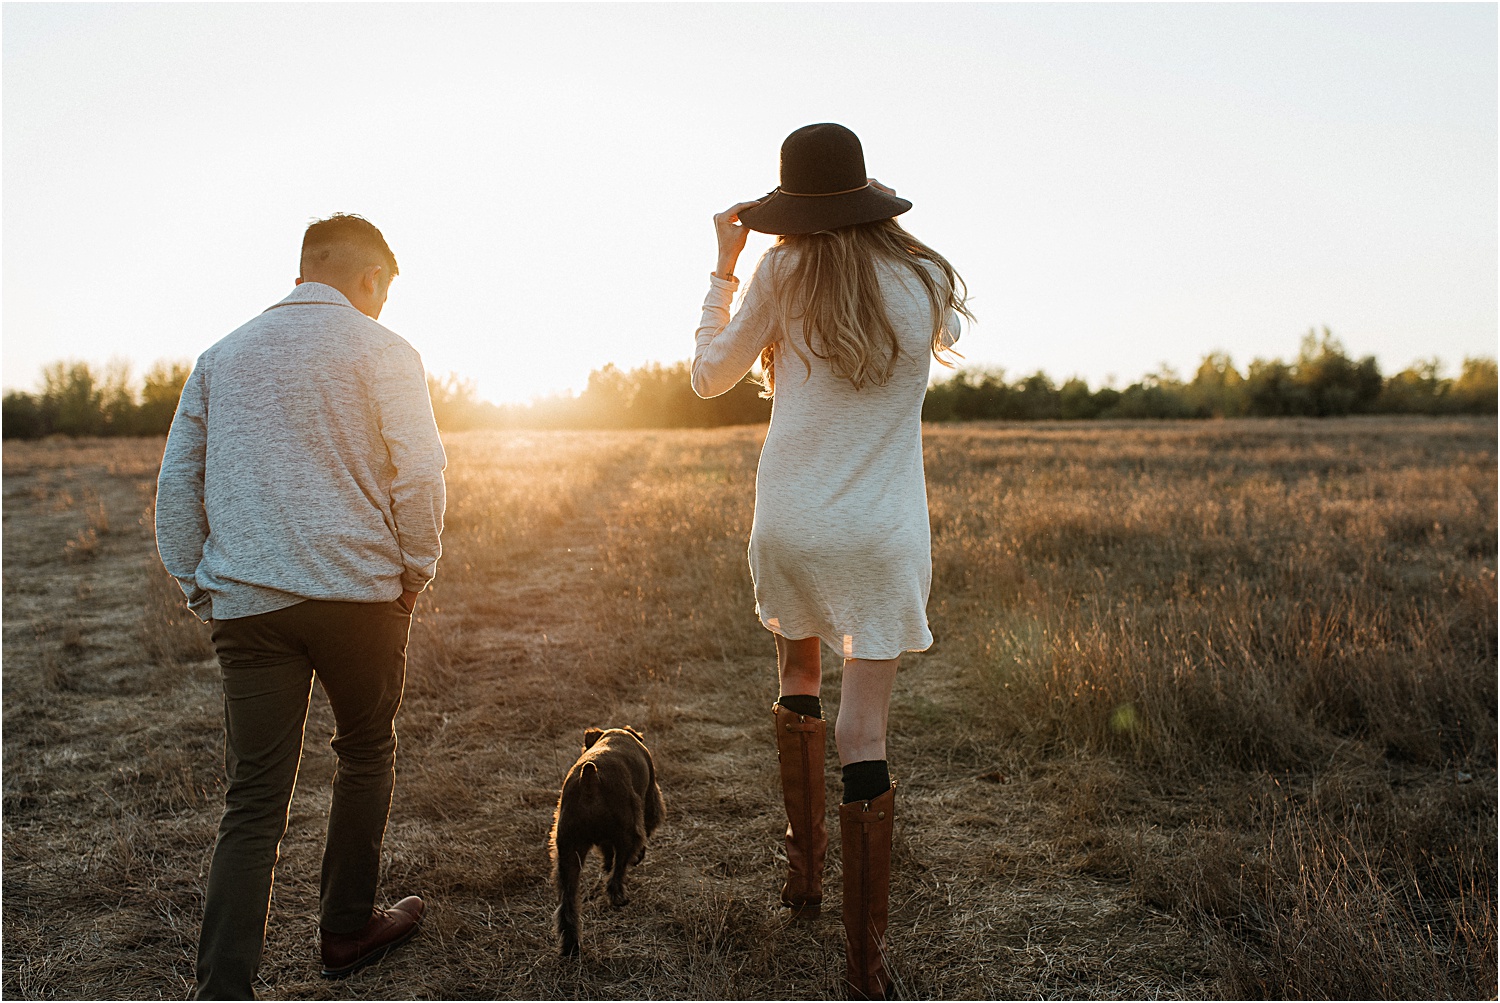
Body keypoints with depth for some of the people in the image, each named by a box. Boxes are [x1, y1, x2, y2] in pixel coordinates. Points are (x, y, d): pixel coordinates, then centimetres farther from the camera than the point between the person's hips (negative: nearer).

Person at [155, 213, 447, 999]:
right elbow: (418, 474, -10)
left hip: (246, 602, 3)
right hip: (358, 589, -3)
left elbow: (176, 483, 14)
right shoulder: (381, 352, -1)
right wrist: (414, 571, 3)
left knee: (254, 800, 5)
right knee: (366, 755, 18)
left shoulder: (223, 356, 14)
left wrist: (199, 589, 18)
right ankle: (347, 928, 30)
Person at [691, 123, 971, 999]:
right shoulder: (926, 284, 0)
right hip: (884, 535, 0)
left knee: (799, 679, 26)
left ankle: (803, 869, 35)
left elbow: (711, 377, 8)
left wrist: (724, 267, 15)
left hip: (791, 525, 1)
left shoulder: (784, 275, -5)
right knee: (865, 737, 2)